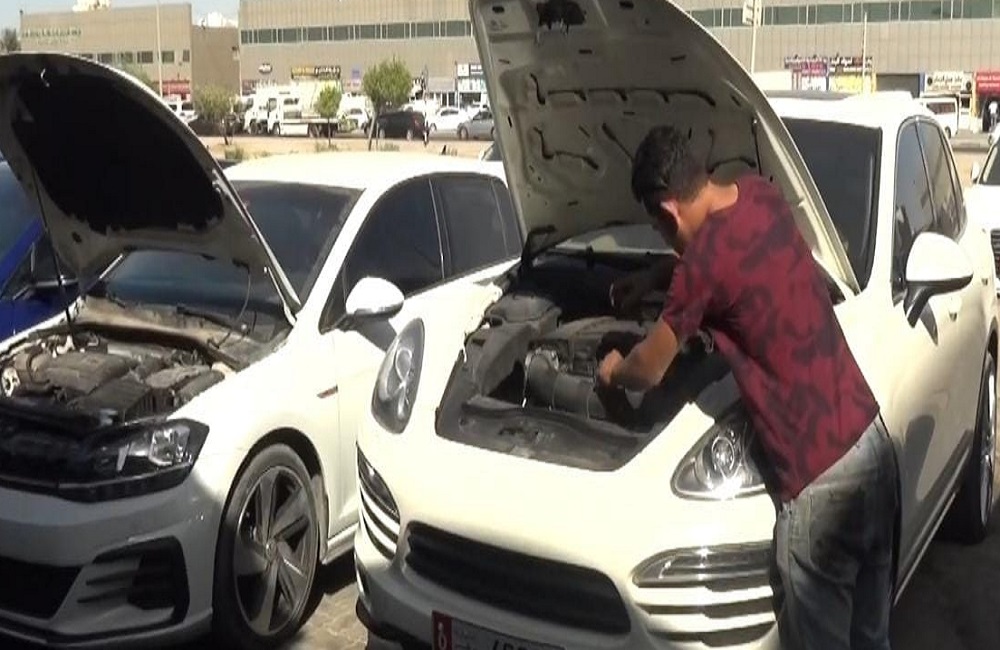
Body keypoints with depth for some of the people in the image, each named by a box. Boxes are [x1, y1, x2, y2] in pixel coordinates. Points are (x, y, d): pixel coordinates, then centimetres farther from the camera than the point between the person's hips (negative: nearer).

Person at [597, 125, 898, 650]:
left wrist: (613, 371, 18)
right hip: (871, 441, 9)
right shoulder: (762, 195, 4)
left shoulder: (703, 261, -17)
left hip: (820, 477, -9)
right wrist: (650, 280, 34)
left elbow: (649, 370, -3)